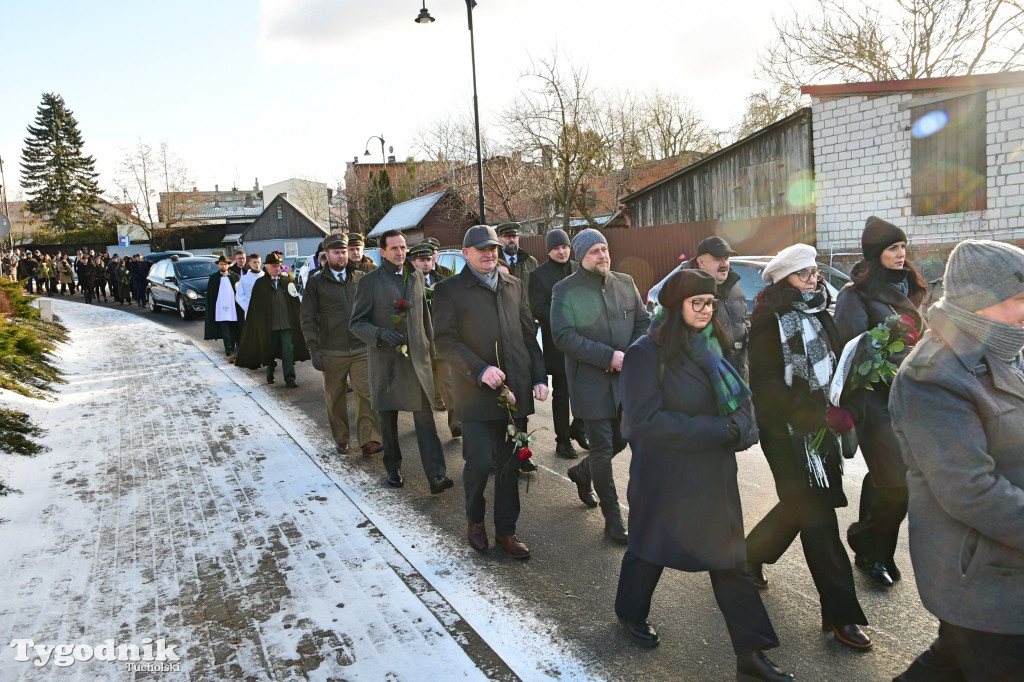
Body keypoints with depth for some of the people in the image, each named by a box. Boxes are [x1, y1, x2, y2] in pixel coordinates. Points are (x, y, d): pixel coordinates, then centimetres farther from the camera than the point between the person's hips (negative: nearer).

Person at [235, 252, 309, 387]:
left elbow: (295, 301, 9)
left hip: (287, 324, 1)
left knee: (288, 351, -5)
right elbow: (256, 306, 1)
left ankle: (289, 378, -2)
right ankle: (270, 374, 32)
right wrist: (260, 323, -4)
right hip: (269, 325, -1)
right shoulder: (260, 283, 1)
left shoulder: (288, 281, 8)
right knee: (270, 351, 11)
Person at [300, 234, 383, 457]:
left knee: (366, 393, -8)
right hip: (332, 352, -1)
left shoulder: (360, 278, 9)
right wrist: (313, 348, -6)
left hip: (362, 348, 1)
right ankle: (341, 439, 24)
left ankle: (369, 440, -4)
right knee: (335, 397, 9)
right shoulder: (316, 281, 3)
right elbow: (307, 318, 2)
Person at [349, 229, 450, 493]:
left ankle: (436, 475, -10)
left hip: (416, 357, 2)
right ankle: (393, 468, 29)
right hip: (385, 359, -2)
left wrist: (430, 347, 17)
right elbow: (356, 323, -3)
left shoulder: (416, 276, 11)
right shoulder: (370, 281, -2)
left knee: (425, 417, -7)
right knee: (388, 419, 11)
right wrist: (381, 334, -21)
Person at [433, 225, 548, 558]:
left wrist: (539, 378, 5)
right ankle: (475, 519, 24)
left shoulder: (515, 286, 14)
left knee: (510, 465, 9)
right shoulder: (449, 290, 0)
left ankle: (505, 530, 25)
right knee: (479, 463, -5)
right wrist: (480, 370, -18)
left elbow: (530, 336, 15)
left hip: (516, 390, 4)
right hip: (476, 392, -4)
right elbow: (446, 341, -7)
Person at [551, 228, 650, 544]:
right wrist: (609, 356, -21)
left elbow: (643, 321, 11)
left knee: (620, 440, 14)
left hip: (625, 379, 5)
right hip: (590, 383, -5)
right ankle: (612, 517, 13)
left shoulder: (625, 283, 8)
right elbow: (564, 337, -16)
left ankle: (581, 473, 43)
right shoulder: (565, 290, -8)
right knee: (602, 449, 0)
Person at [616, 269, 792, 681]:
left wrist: (738, 427, -16)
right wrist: (717, 430, -23)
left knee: (729, 558, 9)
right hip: (663, 475, -5)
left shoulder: (713, 347, 4)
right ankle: (630, 614, 43)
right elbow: (646, 419, -22)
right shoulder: (648, 352, -16)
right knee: (651, 547, 15)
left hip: (714, 474, 6)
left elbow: (740, 398, 8)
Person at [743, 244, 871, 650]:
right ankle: (840, 614, 7)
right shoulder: (770, 322, -13)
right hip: (788, 431, -8)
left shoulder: (820, 315, 11)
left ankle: (751, 555, 41)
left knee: (801, 506, 18)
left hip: (823, 426, 8)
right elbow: (770, 388, -18)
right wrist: (819, 415, -24)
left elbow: (835, 365, 17)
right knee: (818, 518, -3)